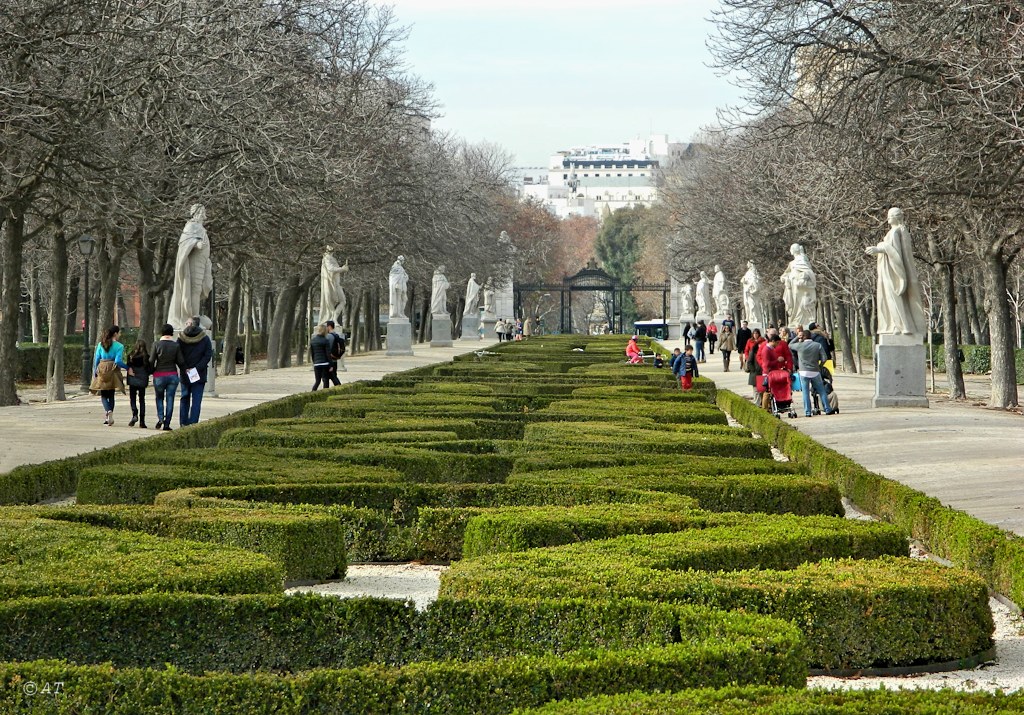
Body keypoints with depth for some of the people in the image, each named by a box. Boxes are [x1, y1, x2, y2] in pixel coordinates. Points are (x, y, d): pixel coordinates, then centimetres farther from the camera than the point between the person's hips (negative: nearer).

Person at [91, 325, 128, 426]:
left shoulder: (101, 344, 4)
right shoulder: (119, 346, -7)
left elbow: (96, 359, 5)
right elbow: (118, 361, -16)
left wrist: (95, 372, 13)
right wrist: (127, 367, -3)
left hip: (101, 371, 1)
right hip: (113, 372, -1)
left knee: (103, 395, 6)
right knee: (111, 395, 13)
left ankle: (108, 411, -20)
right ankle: (109, 417, 10)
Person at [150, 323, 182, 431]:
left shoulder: (157, 344, -7)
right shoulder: (176, 345, -5)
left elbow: (151, 361, -4)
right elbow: (180, 361, -2)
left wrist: (152, 371, 14)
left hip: (159, 375, -1)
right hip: (173, 375, 1)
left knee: (159, 398, 16)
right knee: (170, 399, 5)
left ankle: (160, 418, -3)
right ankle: (167, 424, 3)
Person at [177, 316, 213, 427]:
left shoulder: (181, 338, -2)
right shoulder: (205, 338, -3)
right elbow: (208, 355, -9)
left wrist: (184, 369, -4)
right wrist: (197, 368, -11)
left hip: (185, 375, 2)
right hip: (200, 374, -2)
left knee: (184, 399, 14)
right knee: (196, 400, 1)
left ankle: (183, 423, 14)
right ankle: (192, 423, -6)